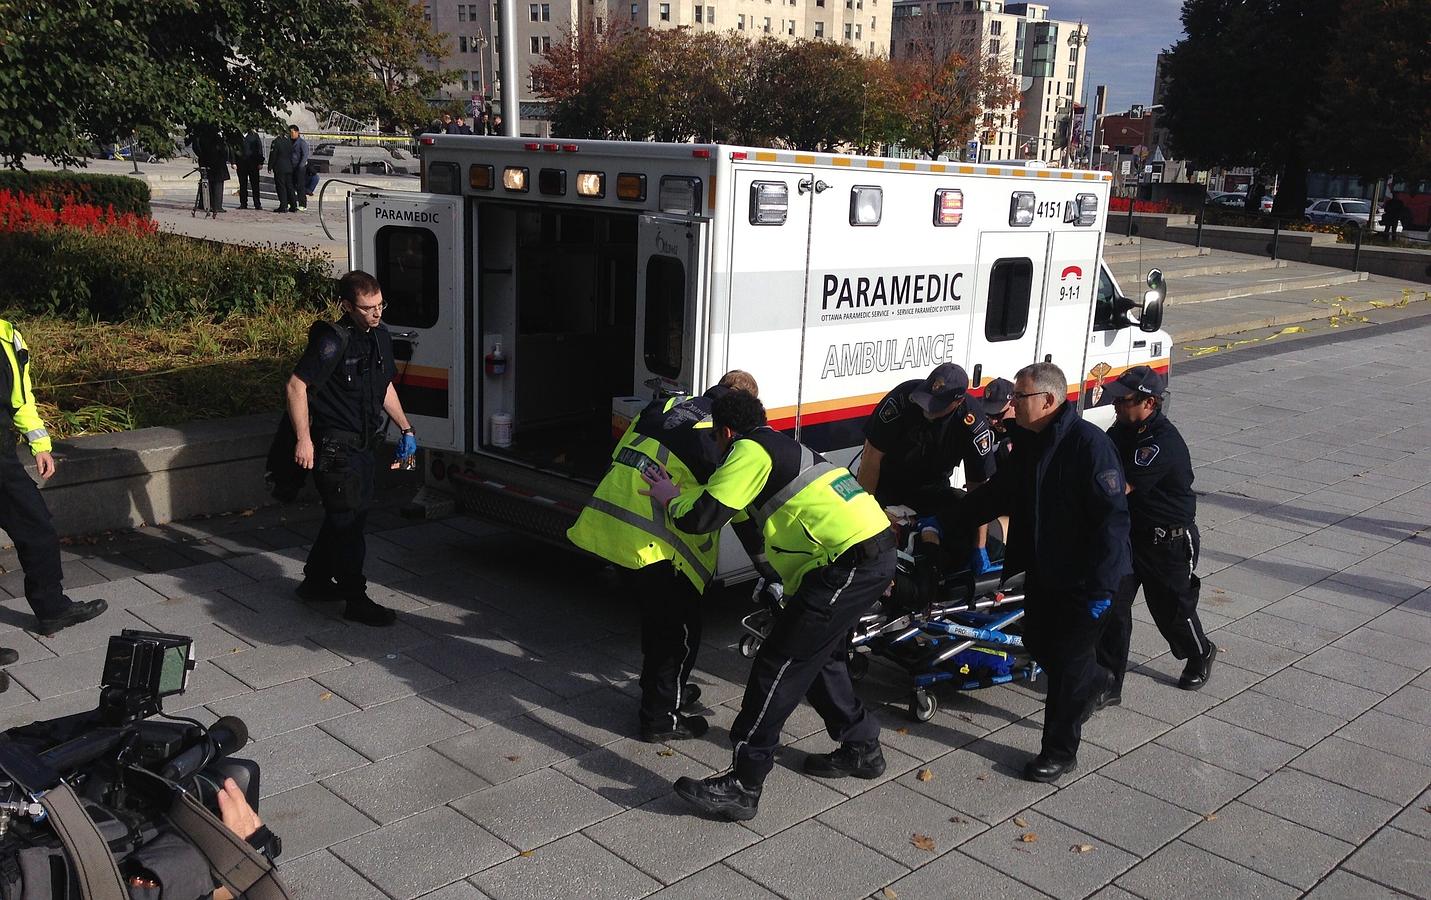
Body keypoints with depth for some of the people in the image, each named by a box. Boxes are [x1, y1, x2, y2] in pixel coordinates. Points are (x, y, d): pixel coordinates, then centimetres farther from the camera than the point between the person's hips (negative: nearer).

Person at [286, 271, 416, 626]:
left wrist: (405, 427, 21)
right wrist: (304, 439, -21)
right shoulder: (332, 340, -17)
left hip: (365, 445, 9)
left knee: (342, 516, 18)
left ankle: (316, 581, 34)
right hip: (335, 447, -8)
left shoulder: (380, 337, 9)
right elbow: (296, 386, -18)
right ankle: (356, 600, 5)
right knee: (348, 520, -4)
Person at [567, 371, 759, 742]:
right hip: (648, 542, -8)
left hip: (605, 523, 8)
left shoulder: (664, 407, 12)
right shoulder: (718, 439, -10)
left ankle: (664, 689, 42)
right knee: (679, 628, 9)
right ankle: (662, 717, 17)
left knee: (657, 617, 26)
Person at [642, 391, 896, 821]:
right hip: (876, 551, 10)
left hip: (849, 564, -10)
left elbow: (703, 516, -10)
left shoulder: (750, 450, -5)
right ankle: (861, 748, 37)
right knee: (820, 656, 25)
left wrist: (671, 498, 7)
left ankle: (743, 785, -4)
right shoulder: (786, 447, 25)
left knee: (779, 664, -7)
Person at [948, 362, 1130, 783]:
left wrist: (1100, 586, -24)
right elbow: (999, 492, 15)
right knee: (1038, 643, 19)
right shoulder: (1028, 442, 4)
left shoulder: (1089, 443, -22)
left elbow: (1112, 517, -24)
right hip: (1042, 570, 8)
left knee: (1067, 660, 0)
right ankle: (1093, 681, 48)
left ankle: (1059, 751, 14)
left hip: (1083, 578, -8)